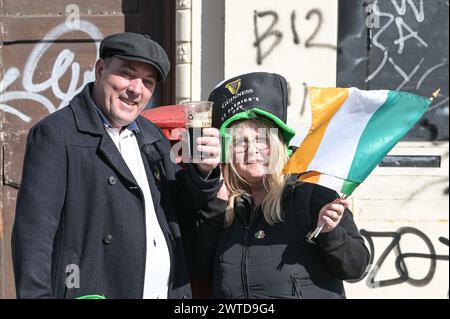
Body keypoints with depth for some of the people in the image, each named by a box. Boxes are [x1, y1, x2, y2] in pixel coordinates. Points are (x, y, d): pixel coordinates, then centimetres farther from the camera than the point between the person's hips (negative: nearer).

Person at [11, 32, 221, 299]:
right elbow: (34, 233, -13)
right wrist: (36, 294, -22)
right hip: (93, 293, -6)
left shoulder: (152, 136, 14)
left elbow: (179, 214, 18)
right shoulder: (55, 135, -7)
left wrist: (202, 172, 0)